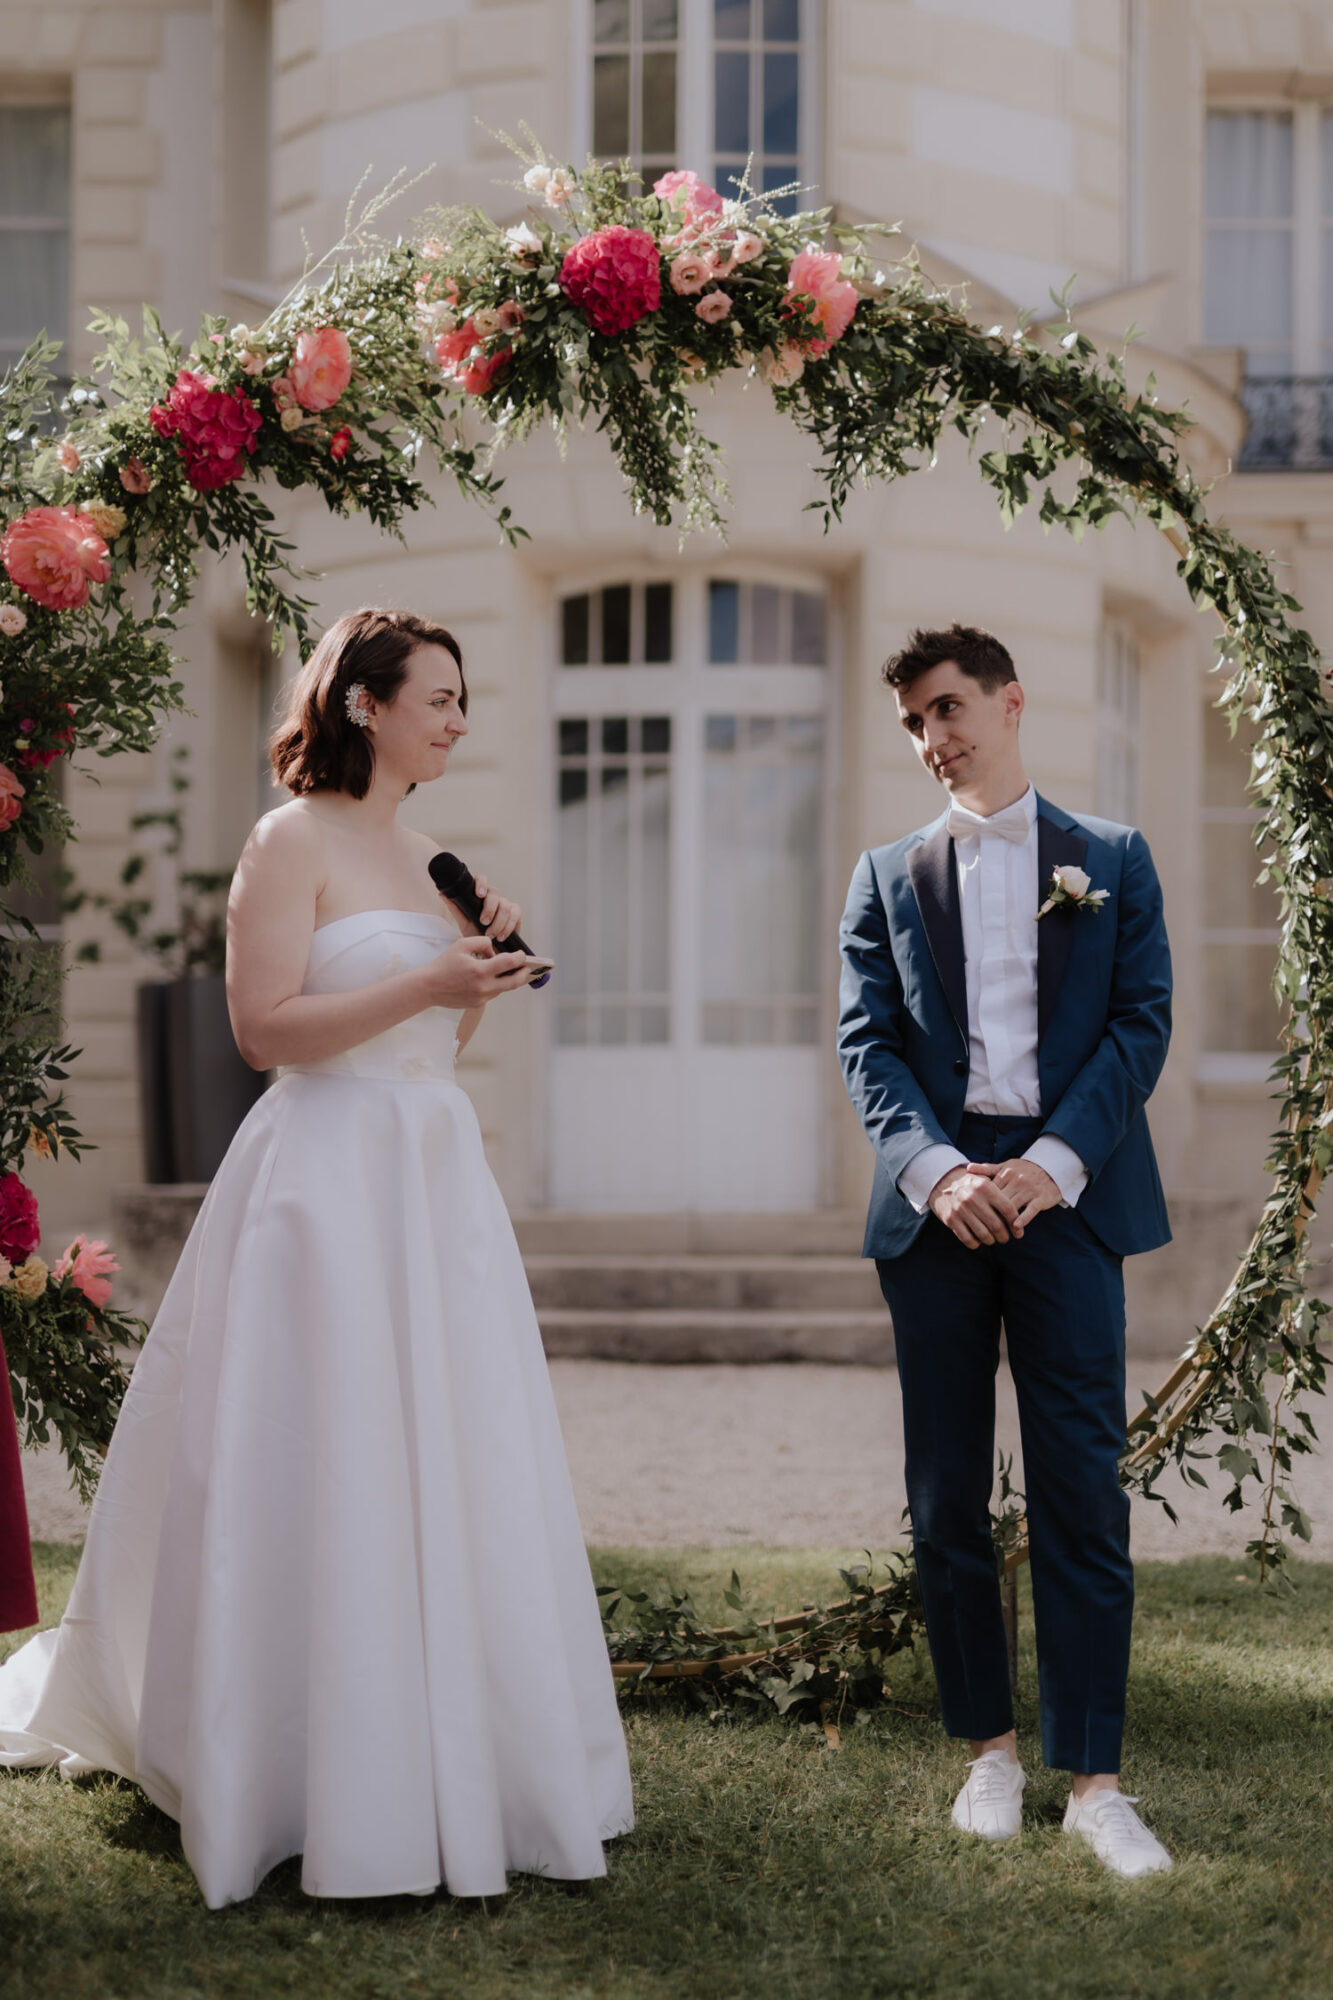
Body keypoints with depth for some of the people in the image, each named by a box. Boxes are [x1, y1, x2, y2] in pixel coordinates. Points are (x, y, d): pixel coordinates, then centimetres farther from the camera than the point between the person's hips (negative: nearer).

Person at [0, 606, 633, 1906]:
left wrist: (482, 970, 5)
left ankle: (451, 1752, 18)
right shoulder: (294, 840, -7)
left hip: (434, 1179, 8)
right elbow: (264, 1025, -15)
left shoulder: (421, 855, 17)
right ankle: (336, 1788, 3)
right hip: (329, 1177, -8)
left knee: (447, 1473, 9)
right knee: (328, 1478, -4)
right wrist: (425, 982, -18)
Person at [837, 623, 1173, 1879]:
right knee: (948, 1495, 5)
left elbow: (1143, 1020, 1)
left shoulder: (1112, 860, 10)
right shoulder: (888, 877, 13)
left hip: (1067, 1197, -2)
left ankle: (1093, 1779, -2)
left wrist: (1056, 1162, -13)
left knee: (1081, 1492, -5)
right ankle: (988, 1748, 16)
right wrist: (936, 1169, -13)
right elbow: (867, 1042, 4)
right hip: (935, 1201, 2)